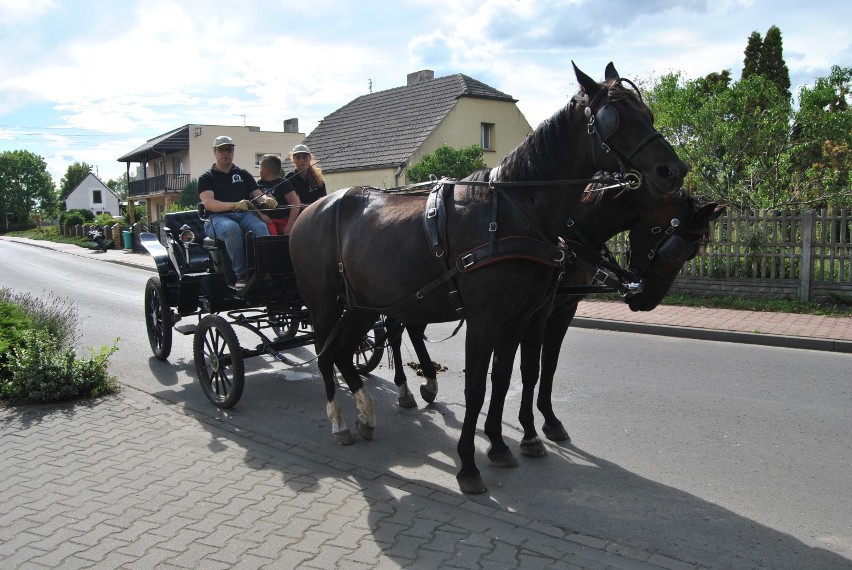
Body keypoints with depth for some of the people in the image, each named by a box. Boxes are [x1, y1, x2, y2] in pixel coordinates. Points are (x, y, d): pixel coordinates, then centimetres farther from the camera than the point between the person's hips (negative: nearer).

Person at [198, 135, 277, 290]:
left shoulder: (243, 174, 25)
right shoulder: (206, 178, 14)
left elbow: (258, 195, 17)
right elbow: (208, 203, -4)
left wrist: (267, 200, -9)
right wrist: (235, 205, -22)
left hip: (244, 215, 3)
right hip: (218, 218, -2)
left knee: (261, 227, -33)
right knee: (232, 228, -39)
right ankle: (241, 275, -38)